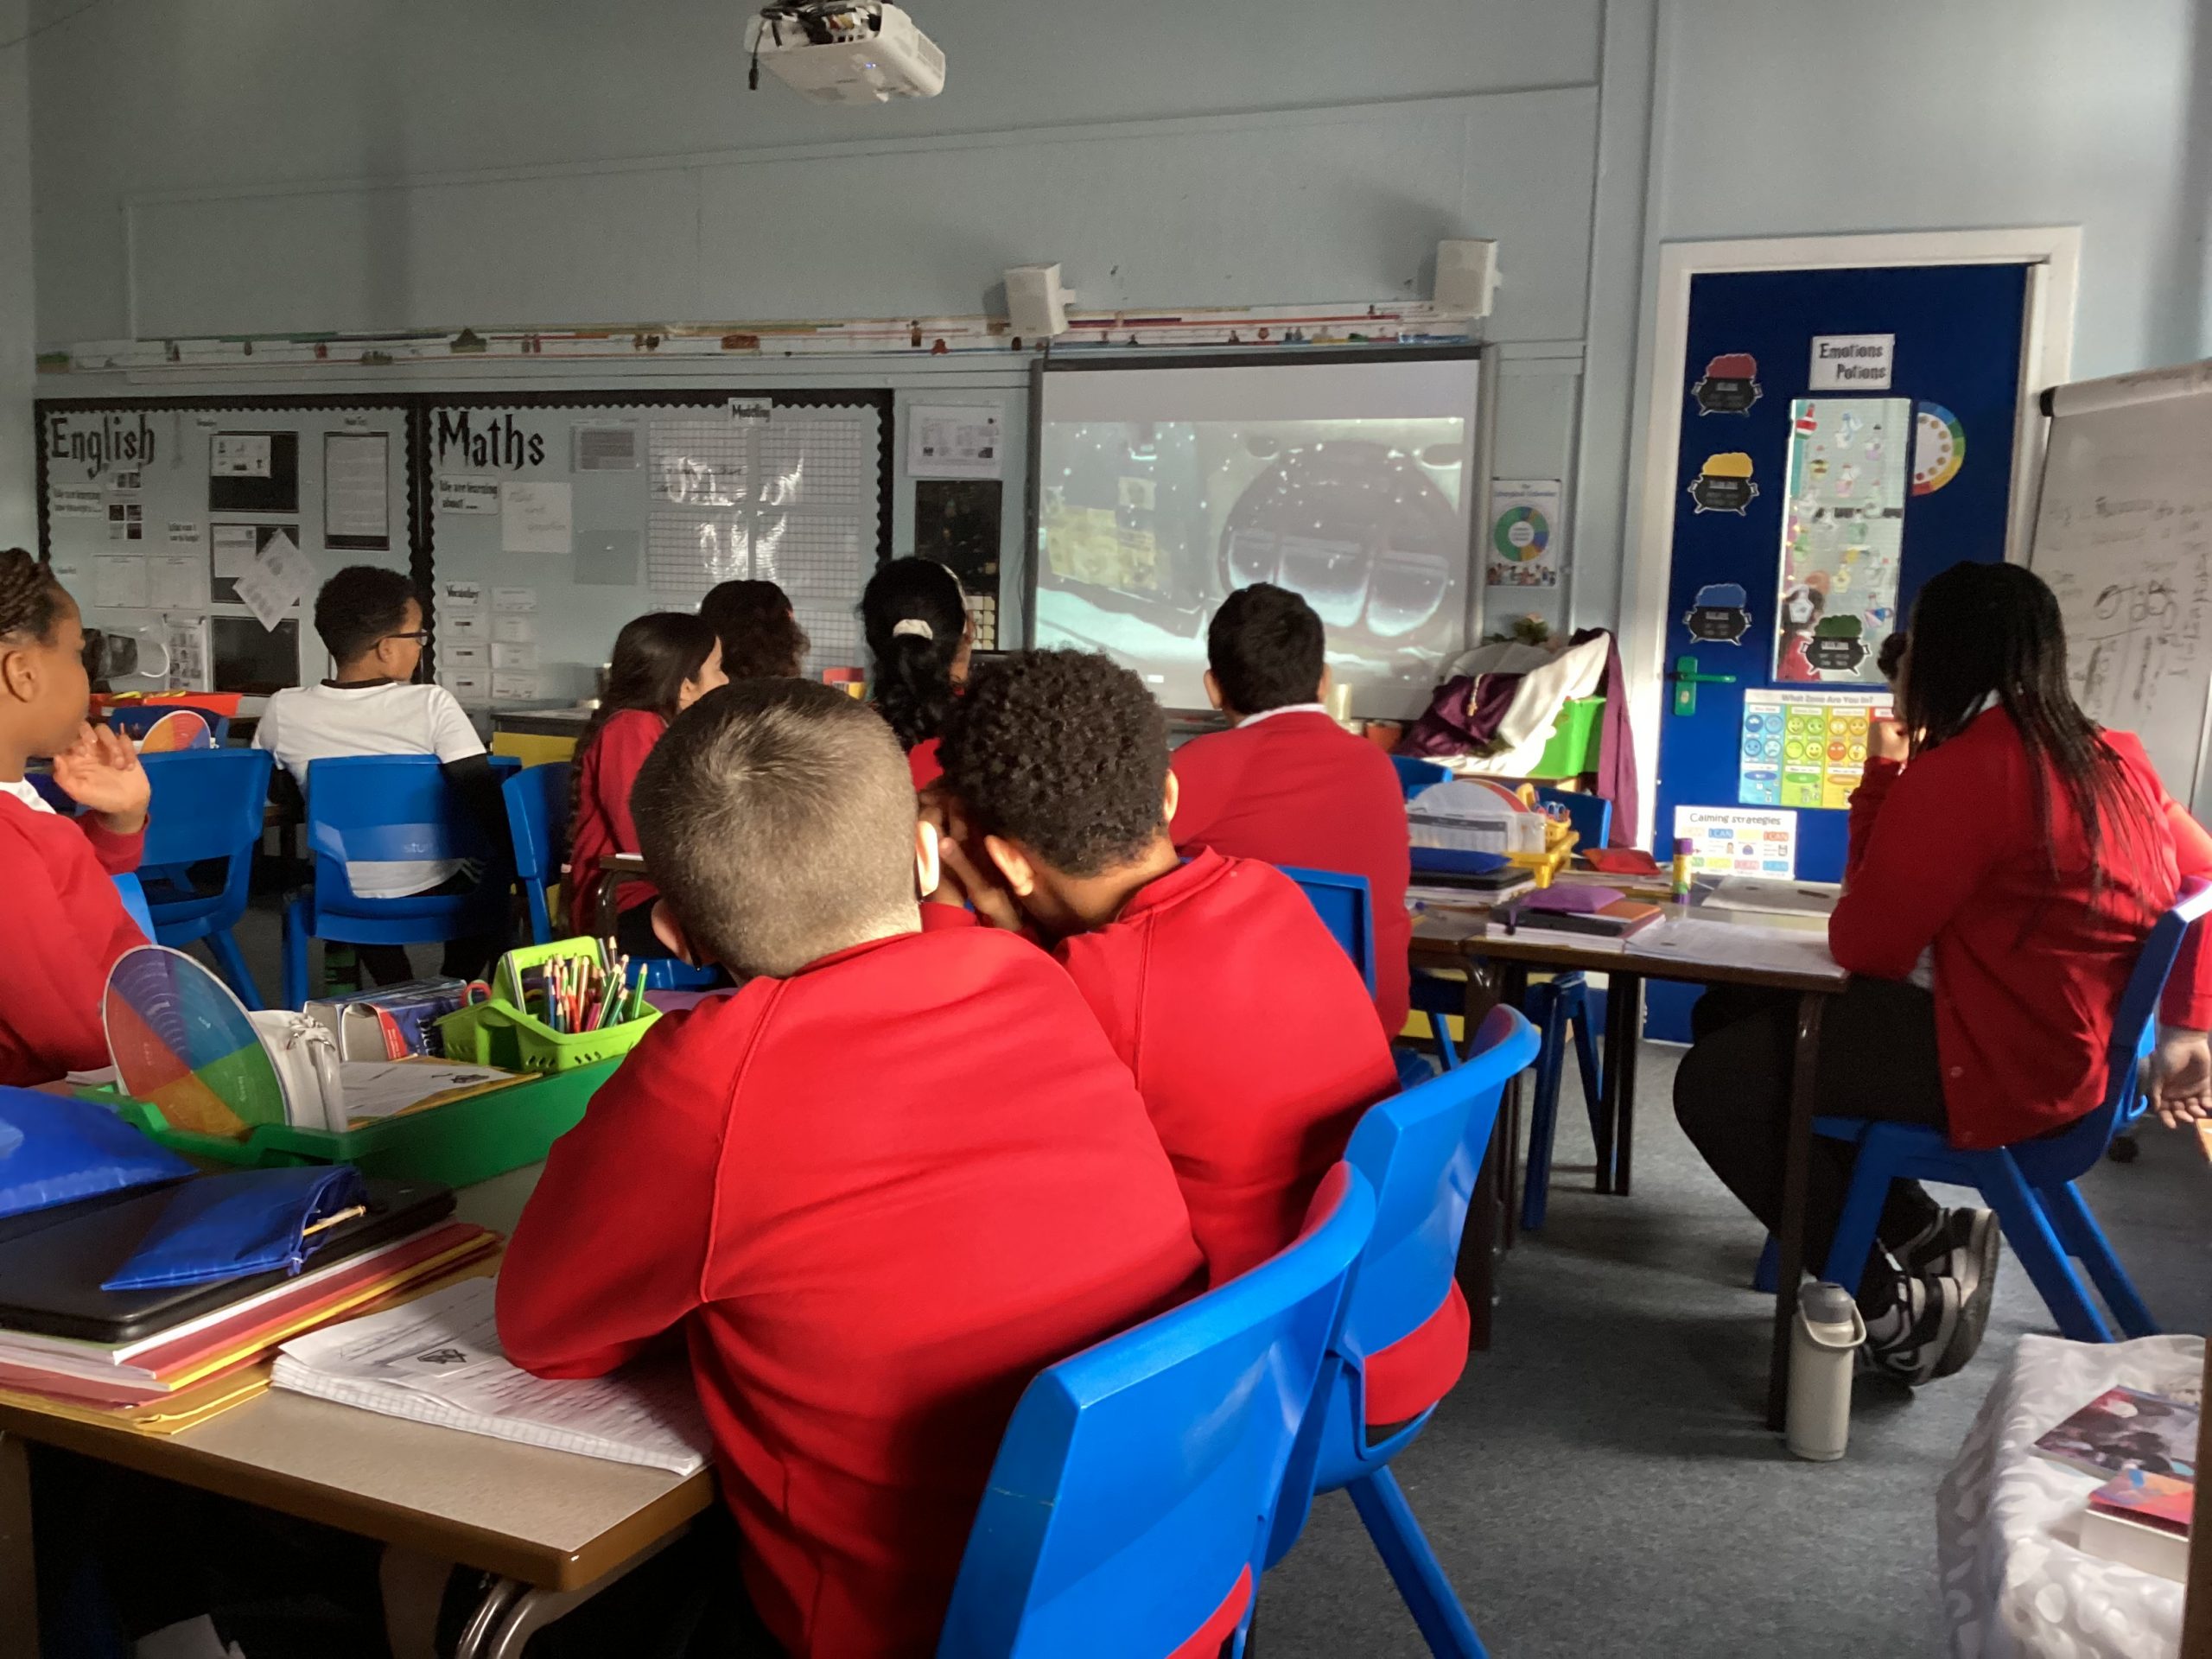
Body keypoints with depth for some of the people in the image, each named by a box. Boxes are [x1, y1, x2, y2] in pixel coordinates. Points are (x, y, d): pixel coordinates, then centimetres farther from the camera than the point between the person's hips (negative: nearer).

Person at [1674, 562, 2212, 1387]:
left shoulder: (1960, 770, -21)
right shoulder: (2110, 758, 8)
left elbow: (1865, 944, -15)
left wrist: (1883, 774, -5)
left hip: (1999, 1064, -10)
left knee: (1714, 1083, -9)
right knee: (1731, 1014, 12)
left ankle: (1894, 1310, 2)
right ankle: (1928, 1236, 12)